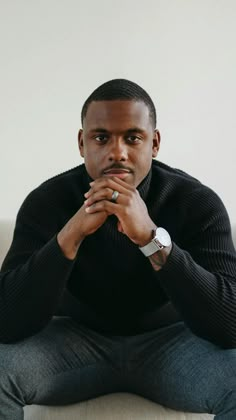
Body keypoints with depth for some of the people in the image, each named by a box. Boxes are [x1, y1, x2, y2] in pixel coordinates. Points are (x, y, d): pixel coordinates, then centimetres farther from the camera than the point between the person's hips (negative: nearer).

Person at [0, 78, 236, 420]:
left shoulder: (198, 202, -18)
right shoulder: (46, 201, -15)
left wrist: (150, 237, -38)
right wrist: (71, 234, -35)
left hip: (168, 340, 0)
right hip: (77, 338, 1)